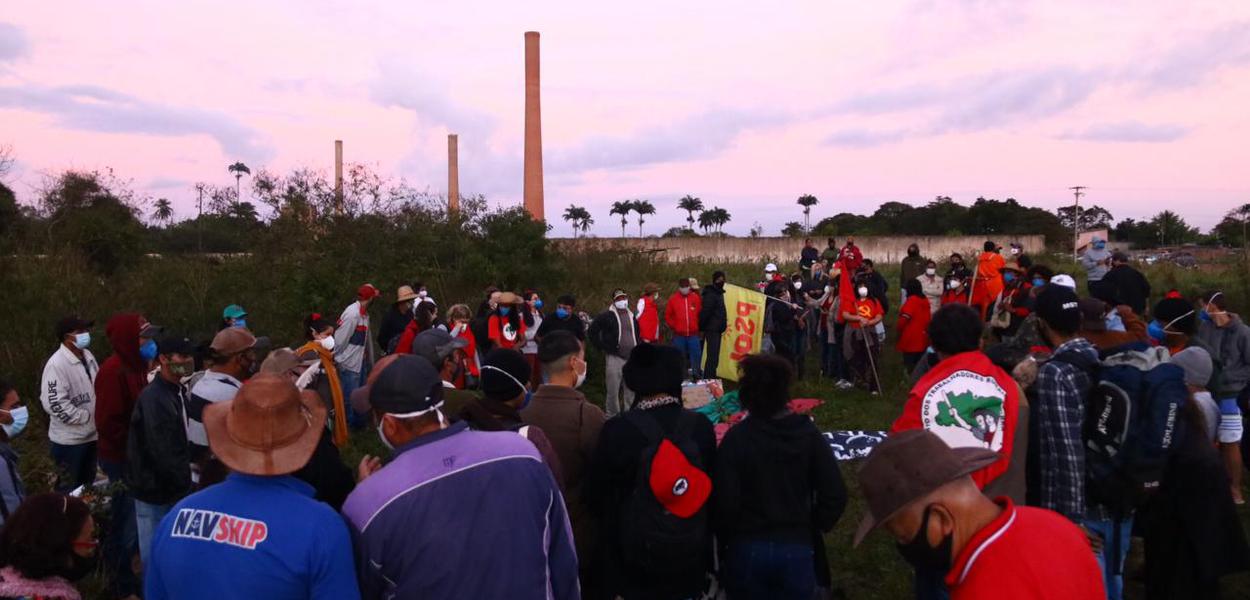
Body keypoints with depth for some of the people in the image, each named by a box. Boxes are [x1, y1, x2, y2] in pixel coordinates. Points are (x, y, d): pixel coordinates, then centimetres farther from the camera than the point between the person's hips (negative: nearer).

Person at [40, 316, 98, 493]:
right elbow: (54, 403, -26)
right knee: (69, 488, 8)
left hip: (90, 434, 7)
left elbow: (97, 386, 16)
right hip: (69, 439, -7)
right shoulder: (57, 364, -22)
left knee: (87, 482, 22)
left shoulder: (87, 355, 3)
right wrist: (85, 417, -18)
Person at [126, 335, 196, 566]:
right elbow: (163, 452, -27)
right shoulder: (154, 399, -23)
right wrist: (186, 482, -20)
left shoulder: (179, 392, 7)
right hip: (155, 488, -9)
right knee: (155, 552, 4)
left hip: (170, 485, 9)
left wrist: (186, 478, 8)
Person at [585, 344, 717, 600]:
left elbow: (596, 494, -6)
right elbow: (712, 487, 2)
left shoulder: (618, 429, -18)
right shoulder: (700, 425, -11)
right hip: (690, 553, 2)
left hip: (632, 557, -2)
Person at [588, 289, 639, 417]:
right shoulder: (607, 316, -3)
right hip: (614, 358, -5)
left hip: (631, 359, 6)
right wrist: (602, 347, -7)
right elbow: (592, 332, -3)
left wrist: (636, 350, 15)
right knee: (613, 391, -5)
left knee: (631, 392, 10)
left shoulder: (632, 317, 16)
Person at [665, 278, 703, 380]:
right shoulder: (673, 299, -1)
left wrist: (697, 325, 7)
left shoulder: (696, 297, 0)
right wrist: (673, 326, 3)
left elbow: (701, 313, 9)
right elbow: (668, 315, 6)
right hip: (678, 335, 0)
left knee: (696, 355, 2)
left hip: (693, 334, 0)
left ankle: (697, 374, 14)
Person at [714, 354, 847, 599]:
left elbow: (725, 502, -16)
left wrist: (725, 540, 2)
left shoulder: (736, 438, -13)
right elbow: (835, 494, -8)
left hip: (746, 548, -1)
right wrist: (814, 528, 8)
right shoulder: (808, 432, -6)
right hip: (798, 547, 1)